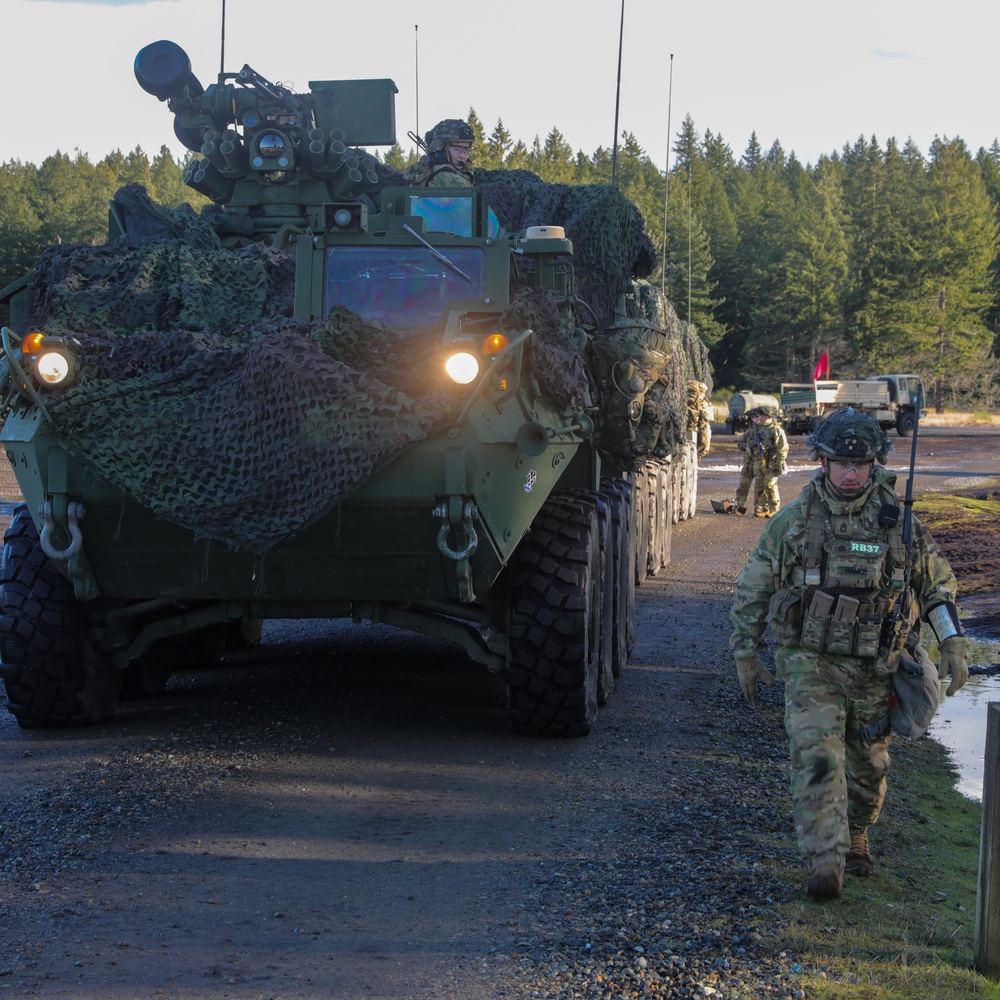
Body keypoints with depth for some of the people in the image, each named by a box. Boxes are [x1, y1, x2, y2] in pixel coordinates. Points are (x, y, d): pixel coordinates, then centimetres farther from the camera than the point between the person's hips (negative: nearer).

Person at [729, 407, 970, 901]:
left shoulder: (898, 522, -3)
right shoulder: (792, 522, -6)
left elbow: (939, 583, 8)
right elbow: (753, 589, 5)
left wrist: (953, 645, -2)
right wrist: (745, 653, 6)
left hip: (875, 669, 2)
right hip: (810, 662, -2)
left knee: (868, 763, 14)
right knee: (817, 756, -18)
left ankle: (856, 834, 41)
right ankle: (825, 863, -21)